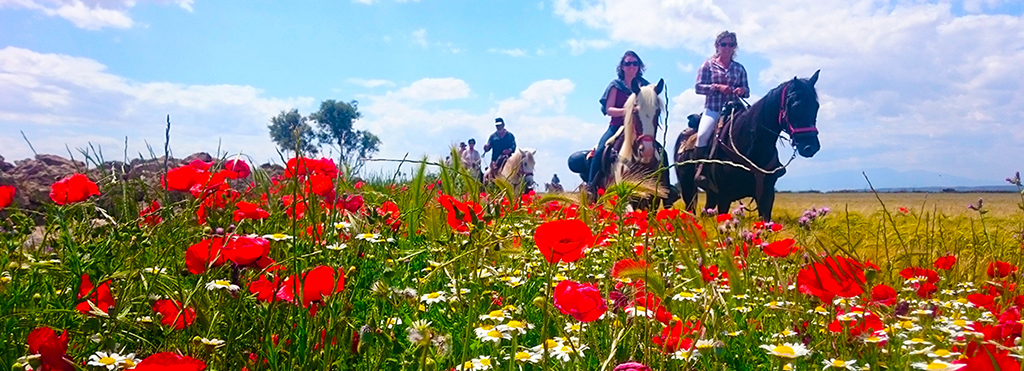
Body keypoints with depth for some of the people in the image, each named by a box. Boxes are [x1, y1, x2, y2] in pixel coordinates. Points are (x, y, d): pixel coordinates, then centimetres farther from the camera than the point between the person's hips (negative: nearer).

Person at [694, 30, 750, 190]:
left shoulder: (739, 68, 15)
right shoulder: (708, 65, 7)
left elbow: (746, 91, 17)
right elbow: (698, 87, -2)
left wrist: (743, 90, -8)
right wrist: (718, 87, -16)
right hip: (713, 110, -3)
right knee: (703, 134, -28)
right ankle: (700, 170, -17)